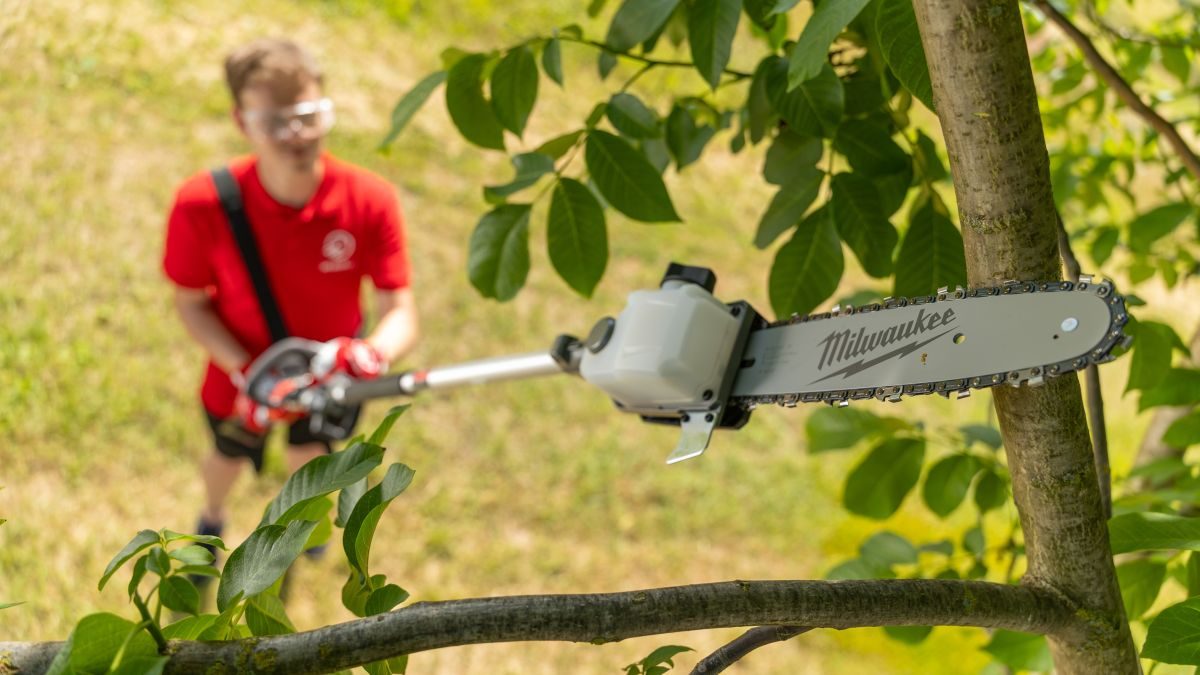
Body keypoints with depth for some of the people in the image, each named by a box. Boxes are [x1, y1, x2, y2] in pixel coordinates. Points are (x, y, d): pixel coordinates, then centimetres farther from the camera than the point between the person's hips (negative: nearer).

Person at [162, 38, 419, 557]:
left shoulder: (370, 201, -32)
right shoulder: (202, 205, -33)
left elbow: (401, 314, -29)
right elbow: (191, 303, -17)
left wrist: (373, 354, -52)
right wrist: (245, 372, -31)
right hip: (241, 376, 0)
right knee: (230, 458, 29)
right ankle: (211, 520, 67)